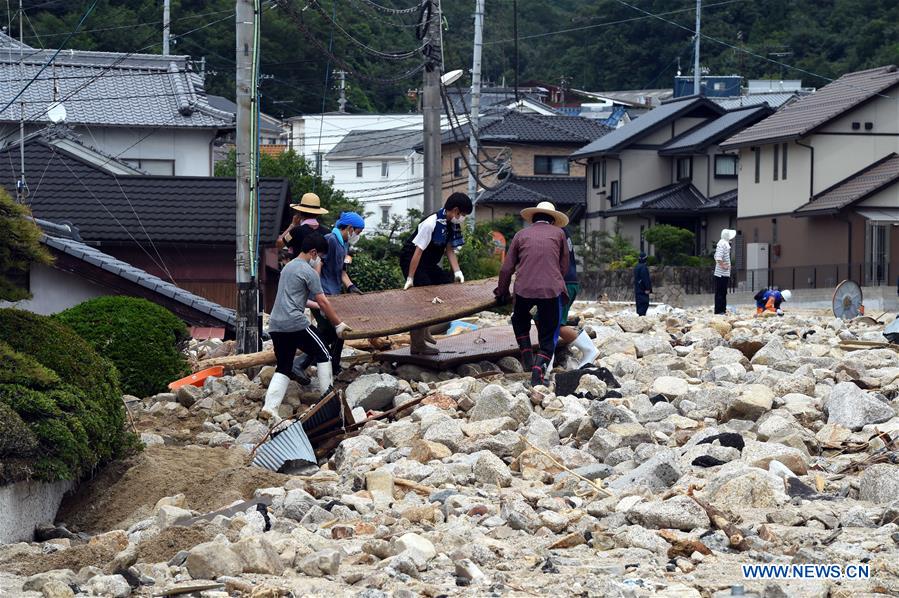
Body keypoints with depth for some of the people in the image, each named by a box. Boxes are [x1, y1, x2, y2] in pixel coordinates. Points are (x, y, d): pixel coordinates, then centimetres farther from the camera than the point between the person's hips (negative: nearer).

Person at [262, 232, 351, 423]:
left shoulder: (288, 267, 22)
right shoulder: (308, 271, -5)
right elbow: (322, 301, -7)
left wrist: (315, 305, 45)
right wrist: (338, 324, 1)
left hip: (276, 325, 8)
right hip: (295, 323, -8)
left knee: (283, 368, 9)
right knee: (322, 355, 8)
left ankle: (270, 407, -6)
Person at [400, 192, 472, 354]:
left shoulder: (450, 224, 0)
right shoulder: (431, 224, -27)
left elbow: (449, 249, 5)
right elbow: (418, 251, -26)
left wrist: (457, 271, -9)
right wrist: (410, 279, -25)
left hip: (428, 263, 9)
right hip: (411, 261, -9)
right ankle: (418, 345, -7)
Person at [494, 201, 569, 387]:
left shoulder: (521, 235, 13)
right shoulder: (558, 233, 13)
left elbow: (507, 268, 12)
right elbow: (564, 267, 15)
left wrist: (502, 292, 25)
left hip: (524, 288, 1)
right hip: (551, 288, -1)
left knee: (520, 321, 31)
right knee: (548, 335, 8)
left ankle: (526, 355, 19)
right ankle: (539, 369, -11)